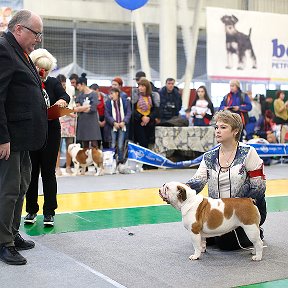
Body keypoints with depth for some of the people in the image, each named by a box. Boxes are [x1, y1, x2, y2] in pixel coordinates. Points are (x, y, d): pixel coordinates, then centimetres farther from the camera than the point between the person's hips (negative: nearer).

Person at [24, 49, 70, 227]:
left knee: (48, 172, 3)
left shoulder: (53, 83, 6)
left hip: (51, 132, 0)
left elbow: (65, 95, -8)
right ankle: (31, 210, 18)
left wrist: (62, 100, -33)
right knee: (31, 172, 7)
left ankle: (49, 212, 9)